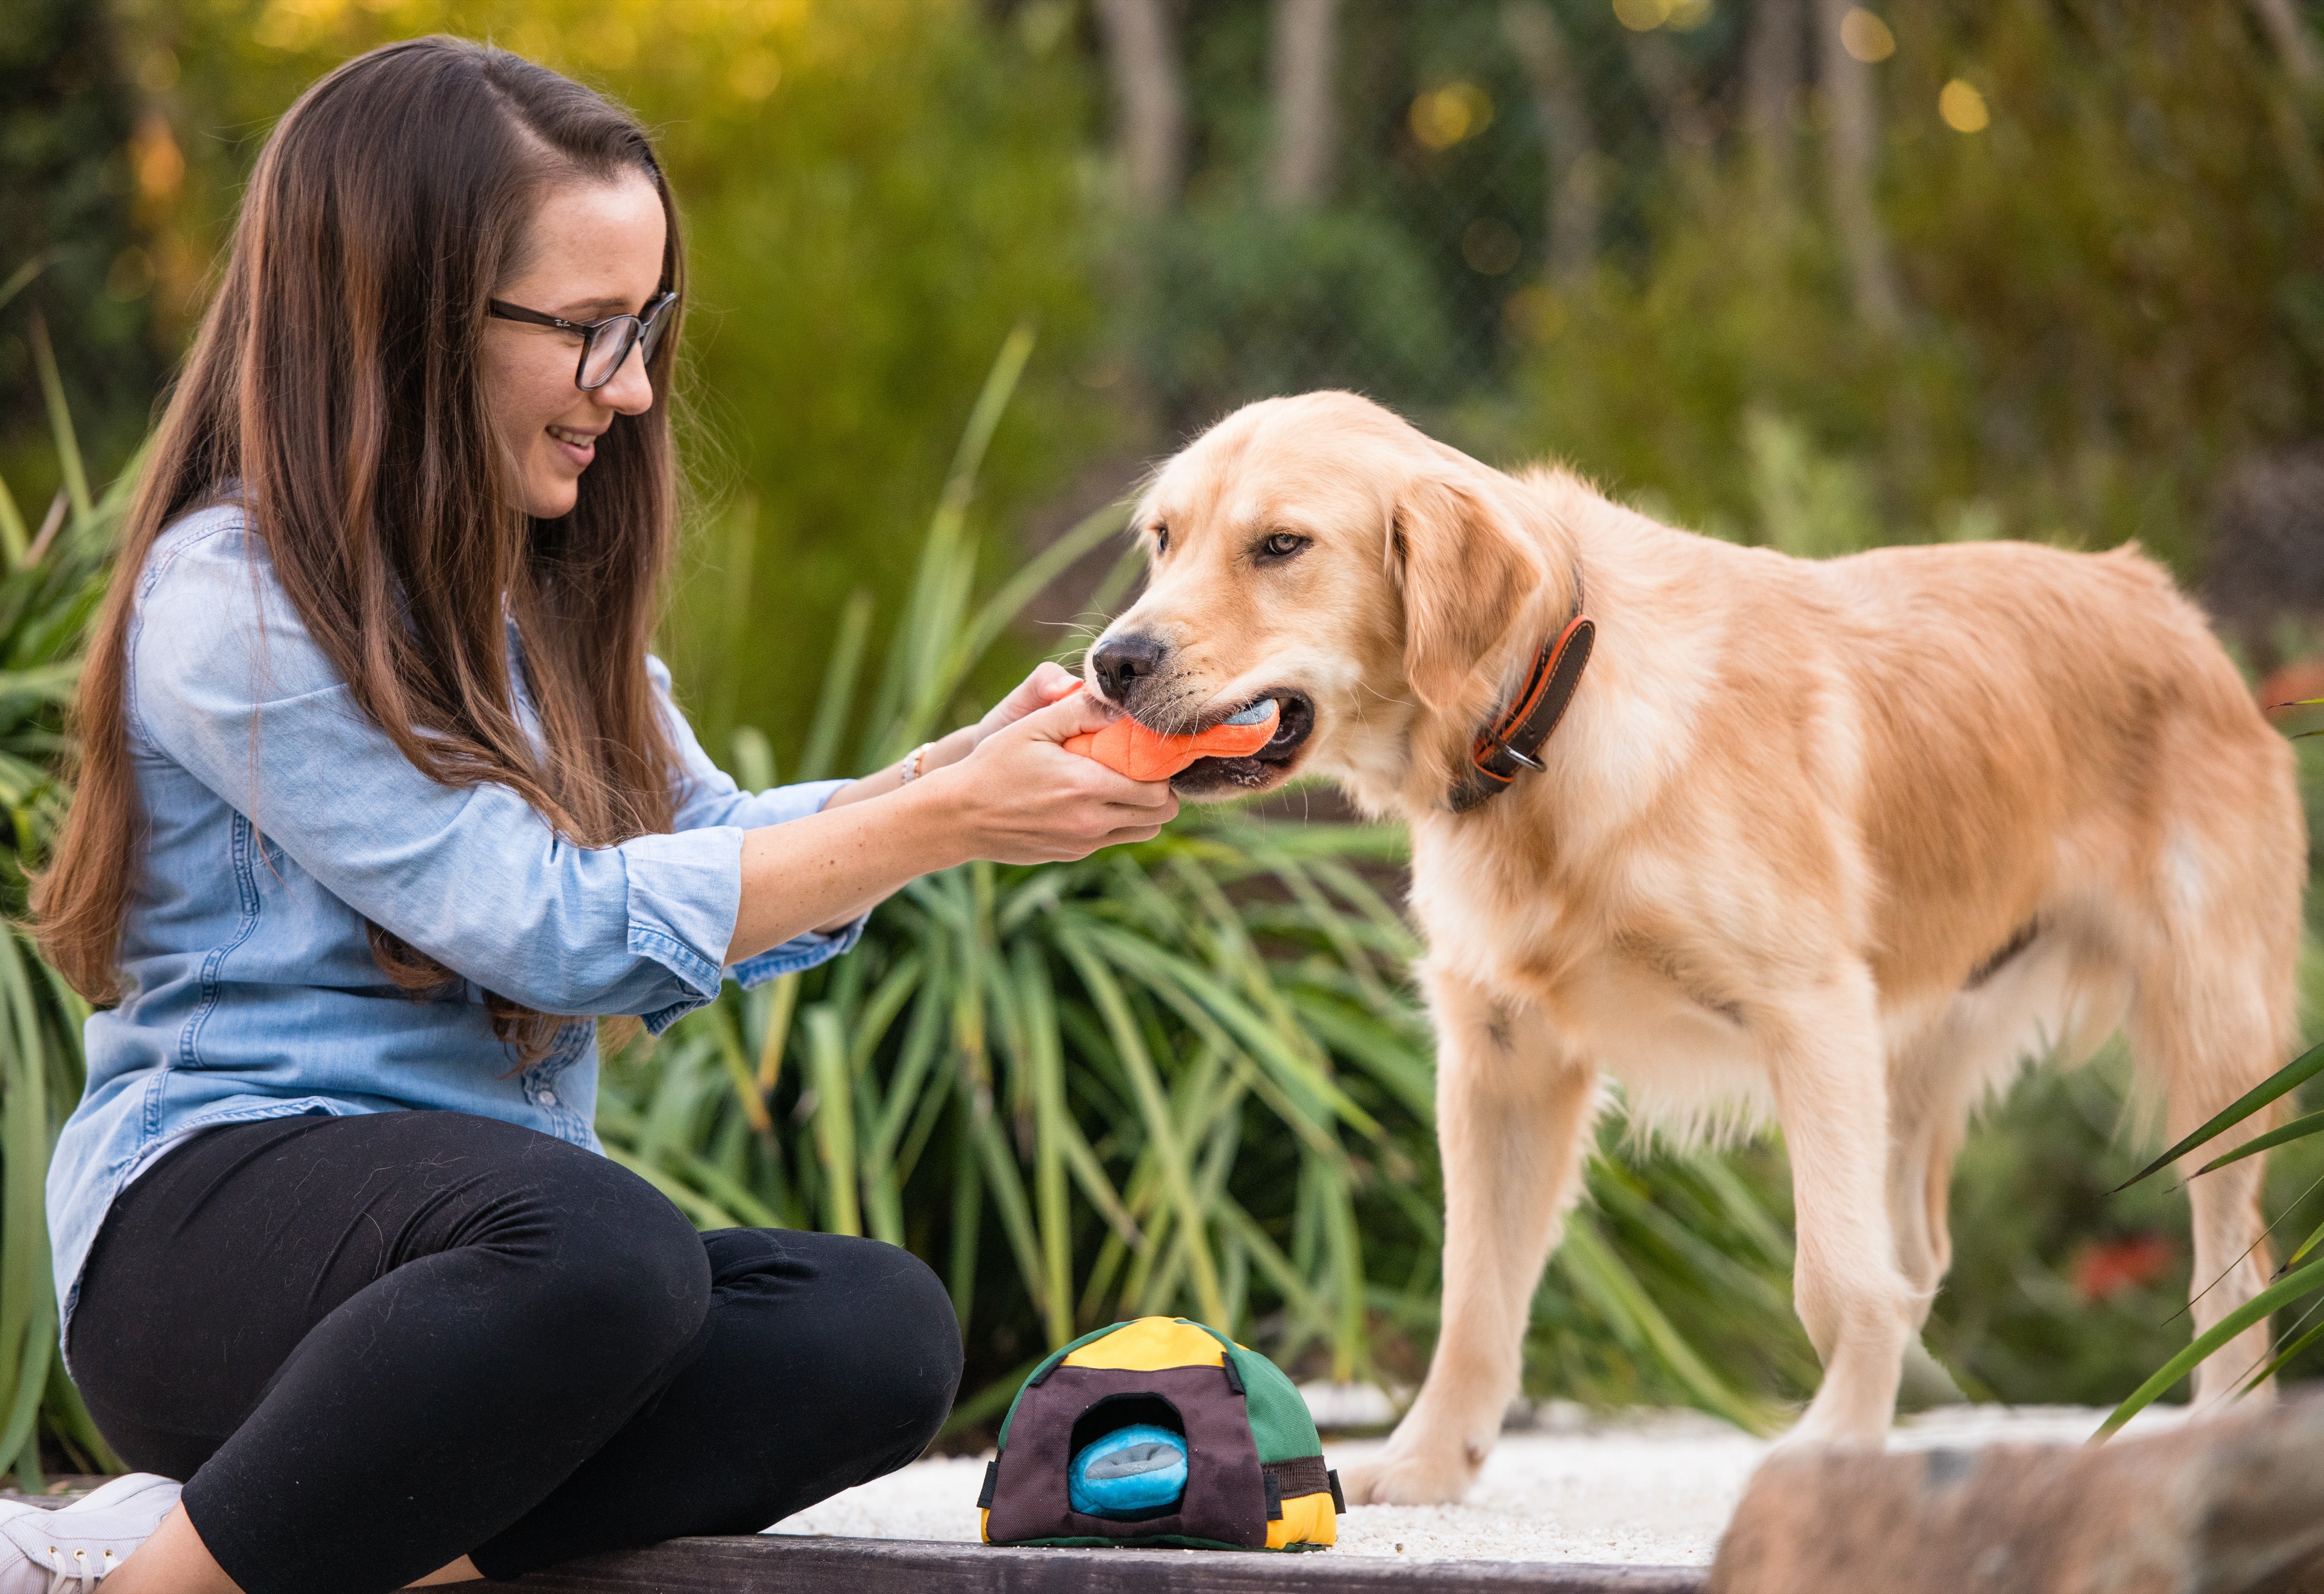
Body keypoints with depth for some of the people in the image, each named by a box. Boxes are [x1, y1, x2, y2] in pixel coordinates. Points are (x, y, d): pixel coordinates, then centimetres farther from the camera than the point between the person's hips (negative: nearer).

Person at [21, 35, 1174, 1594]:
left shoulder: (530, 589, 16)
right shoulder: (238, 603, -12)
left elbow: (713, 854, 16)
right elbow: (558, 927, -17)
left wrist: (968, 762, -1)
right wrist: (948, 821, -15)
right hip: (218, 1215, -8)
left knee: (880, 1333, -21)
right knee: (599, 1247, -40)